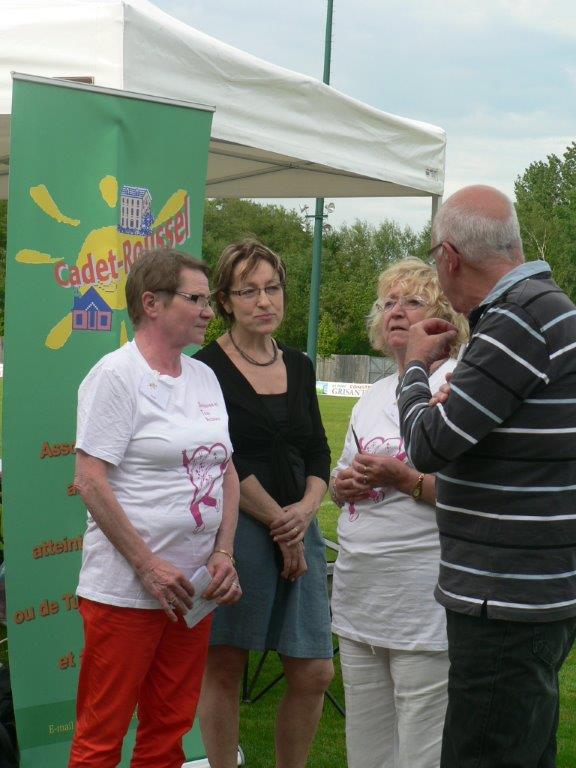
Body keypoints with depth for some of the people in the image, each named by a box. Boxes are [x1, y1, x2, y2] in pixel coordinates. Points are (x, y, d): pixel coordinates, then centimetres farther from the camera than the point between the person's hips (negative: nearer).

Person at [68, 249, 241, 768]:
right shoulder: (115, 375, -10)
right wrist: (149, 568, -17)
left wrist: (224, 555, 2)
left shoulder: (204, 377, 12)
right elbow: (90, 480, -15)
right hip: (124, 590, -7)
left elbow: (227, 472, 16)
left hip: (194, 588, 7)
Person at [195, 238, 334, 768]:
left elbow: (318, 453, 14)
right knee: (224, 667, 1)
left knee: (314, 673, 4)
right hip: (233, 527, -6)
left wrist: (306, 508, -4)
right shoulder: (207, 369, -5)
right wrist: (279, 521, -9)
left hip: (298, 526, 6)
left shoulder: (299, 367, 14)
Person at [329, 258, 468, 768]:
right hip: (358, 599, 8)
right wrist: (342, 484, 3)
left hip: (425, 606, -8)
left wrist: (408, 480, -21)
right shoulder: (374, 396, 17)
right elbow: (342, 484, 25)